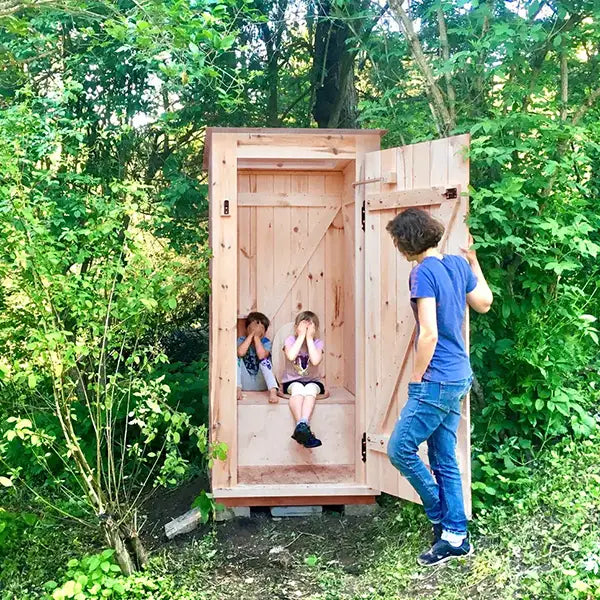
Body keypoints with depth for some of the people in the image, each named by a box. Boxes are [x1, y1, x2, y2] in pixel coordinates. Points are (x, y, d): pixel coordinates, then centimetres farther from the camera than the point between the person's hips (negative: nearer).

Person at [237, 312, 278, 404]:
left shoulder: (266, 342, -4)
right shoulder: (241, 340, -1)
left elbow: (261, 355, -26)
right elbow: (240, 353, -25)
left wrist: (256, 336, -18)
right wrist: (251, 335, -19)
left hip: (261, 384, -1)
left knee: (264, 360, -26)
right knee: (236, 358, -18)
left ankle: (273, 392, -39)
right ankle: (238, 389, -22)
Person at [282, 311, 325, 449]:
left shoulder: (318, 343, 0)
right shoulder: (291, 340, -2)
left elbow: (316, 361, -23)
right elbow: (291, 356, -26)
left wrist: (309, 337, -18)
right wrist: (301, 336, -20)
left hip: (312, 381, 1)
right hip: (291, 381, -1)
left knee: (311, 388, -35)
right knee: (298, 388, -36)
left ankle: (302, 425, -53)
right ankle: (303, 427, -48)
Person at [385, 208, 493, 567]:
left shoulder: (424, 272, -17)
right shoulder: (458, 265, 8)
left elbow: (429, 335, -22)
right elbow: (484, 303, 24)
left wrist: (417, 379, -11)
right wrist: (473, 260, 32)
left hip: (437, 381, -9)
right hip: (459, 377, 9)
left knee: (400, 449, -1)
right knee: (445, 460, 13)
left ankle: (443, 520, 11)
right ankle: (456, 535, 19)